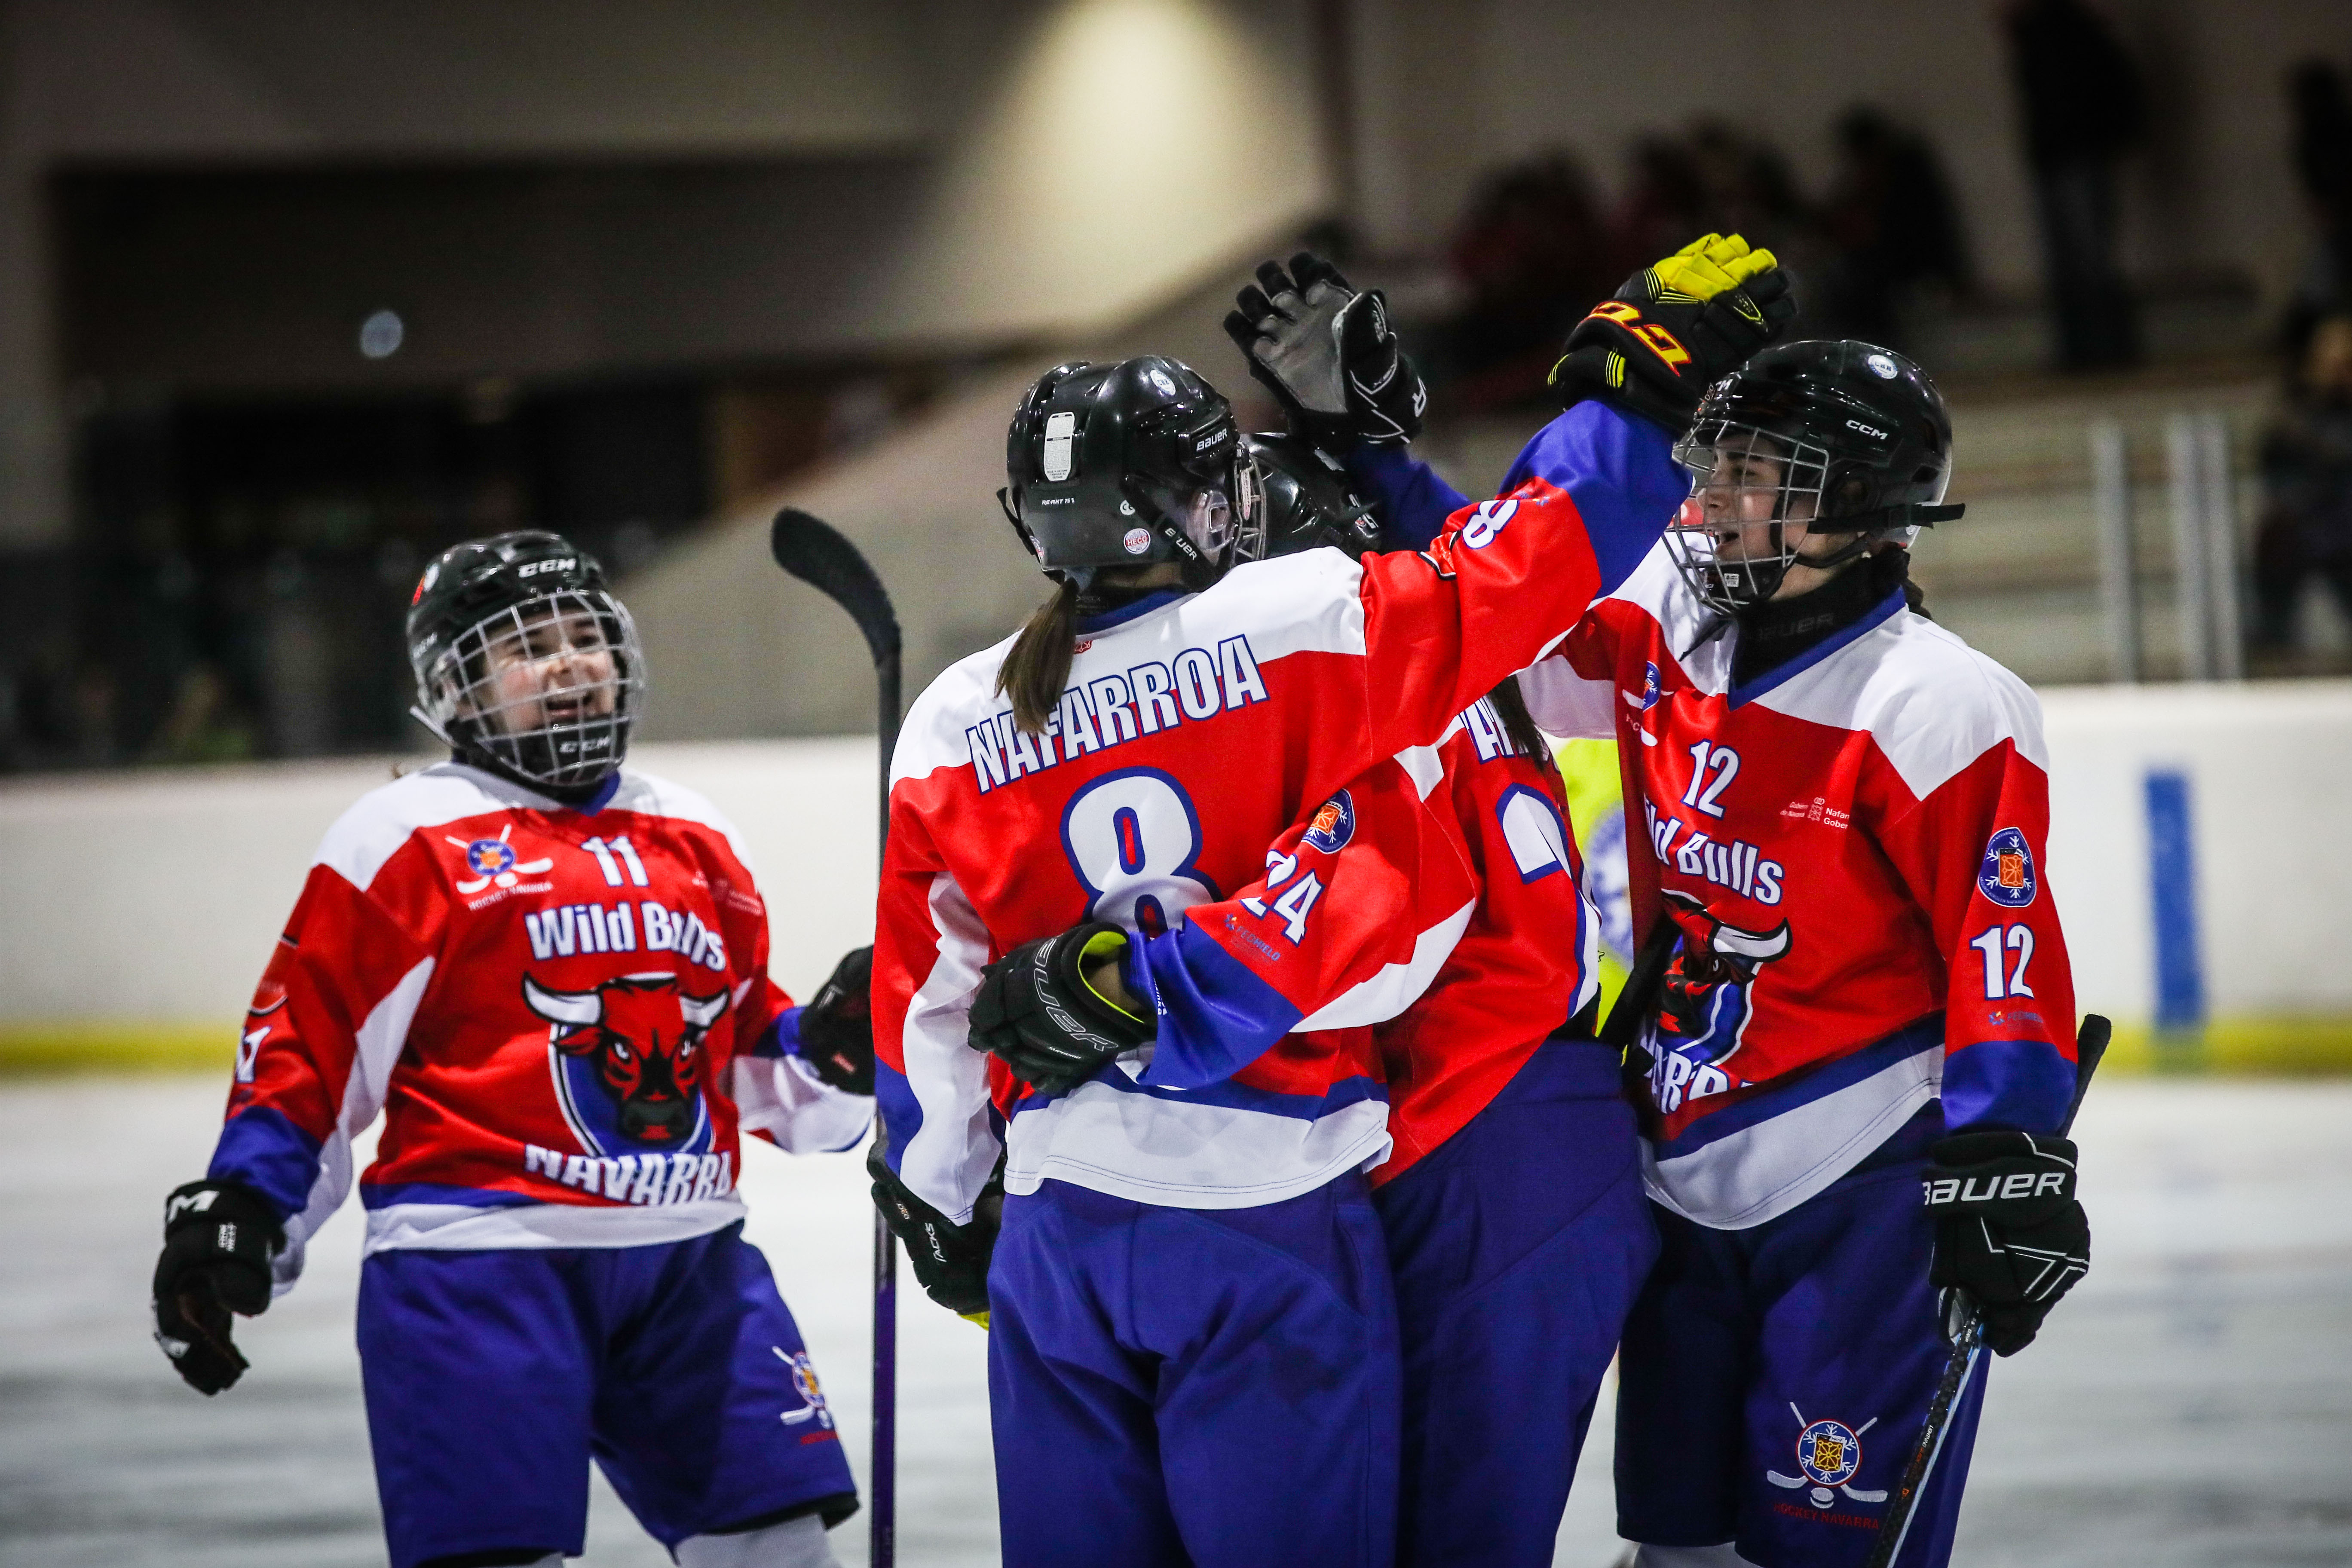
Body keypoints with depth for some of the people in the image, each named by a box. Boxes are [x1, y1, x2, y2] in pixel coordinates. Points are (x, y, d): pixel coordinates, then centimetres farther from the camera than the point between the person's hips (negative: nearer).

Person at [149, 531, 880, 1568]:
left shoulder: (694, 839, 18)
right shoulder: (406, 840, 0)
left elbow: (747, 1049, 25)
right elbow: (306, 1044, -1)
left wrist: (829, 1048, 5)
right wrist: (238, 1208, -11)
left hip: (689, 1257, 6)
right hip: (478, 1257, -6)